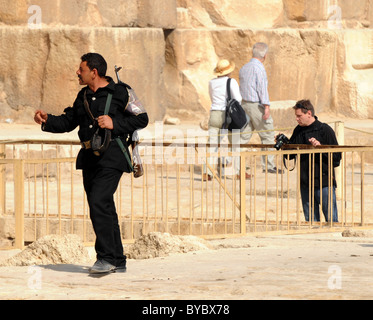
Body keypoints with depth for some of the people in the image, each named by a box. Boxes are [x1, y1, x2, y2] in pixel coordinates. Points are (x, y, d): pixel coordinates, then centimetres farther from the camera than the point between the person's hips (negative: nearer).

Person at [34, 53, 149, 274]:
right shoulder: (83, 96, 16)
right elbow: (68, 122, 20)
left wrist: (114, 123, -16)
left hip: (111, 157, -8)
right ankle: (118, 262, 16)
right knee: (104, 209, 9)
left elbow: (142, 119, -6)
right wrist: (47, 121, 3)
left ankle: (107, 257, -18)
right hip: (89, 157, 8)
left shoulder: (119, 93, -5)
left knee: (99, 202, -21)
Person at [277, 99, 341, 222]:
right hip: (305, 184, 6)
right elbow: (290, 155, 17)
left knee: (331, 220, -2)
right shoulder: (298, 131, 10)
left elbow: (337, 156, -8)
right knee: (311, 220, 10)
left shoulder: (325, 130, -7)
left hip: (324, 182, -6)